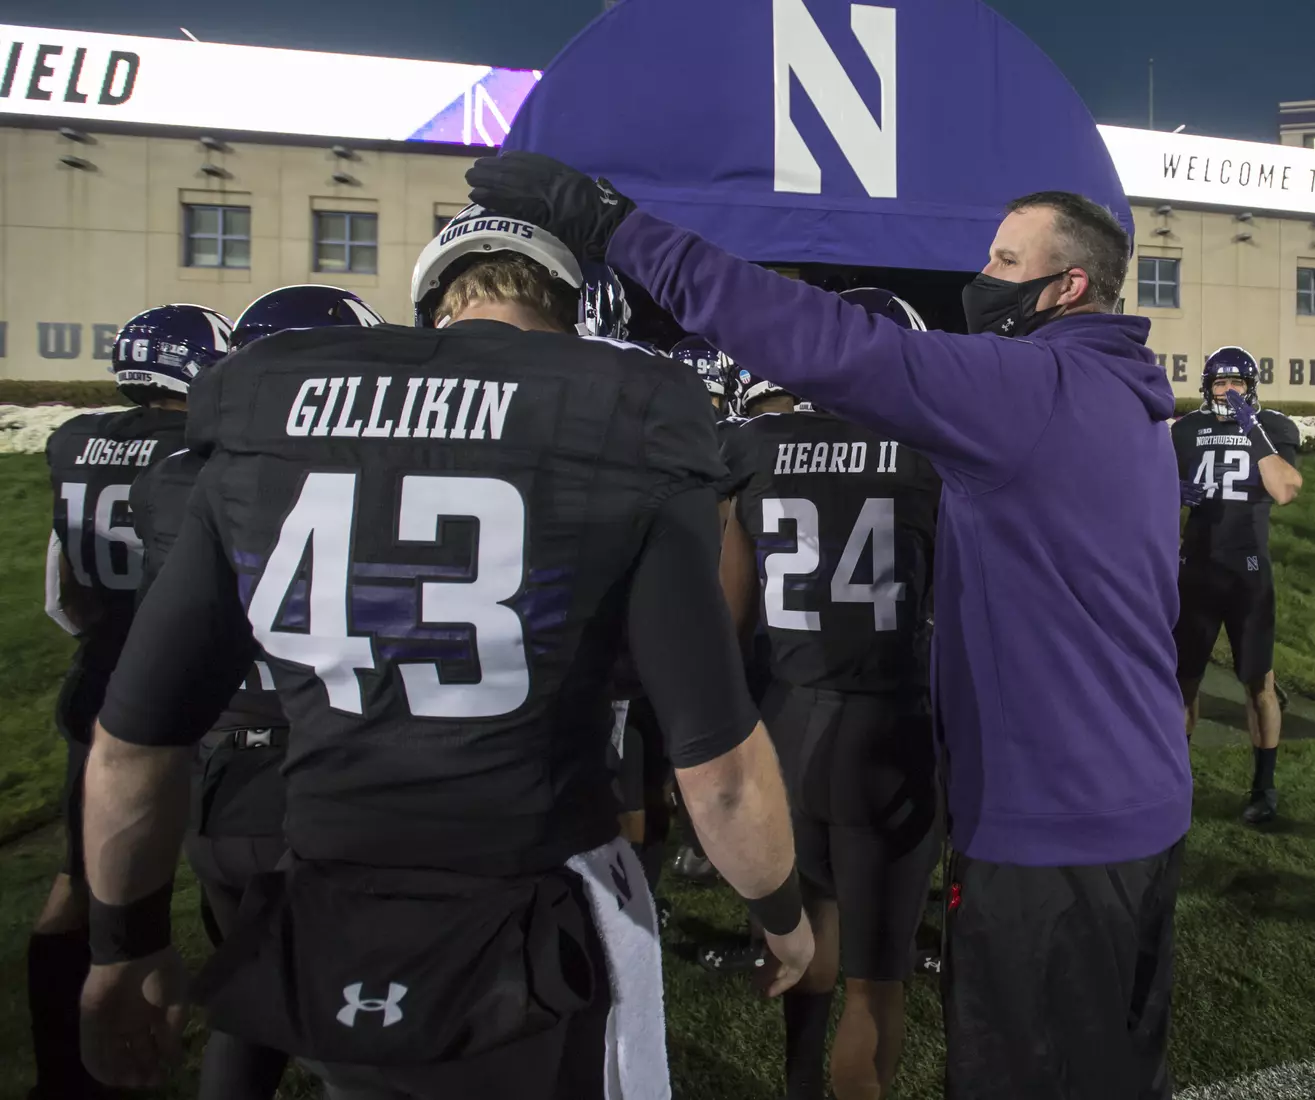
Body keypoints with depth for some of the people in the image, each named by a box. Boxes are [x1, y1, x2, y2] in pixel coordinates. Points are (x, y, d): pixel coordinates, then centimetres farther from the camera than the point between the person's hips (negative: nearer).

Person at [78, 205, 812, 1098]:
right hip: (540, 962, -3)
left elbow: (131, 746, 2)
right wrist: (786, 914, 8)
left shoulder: (258, 420, -3)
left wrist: (126, 949, 18)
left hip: (324, 965, 4)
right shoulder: (622, 432, -13)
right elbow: (719, 766, -13)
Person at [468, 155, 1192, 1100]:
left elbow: (823, 345, -28)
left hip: (1049, 827, -9)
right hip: (1146, 808, 9)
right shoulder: (1134, 403, 11)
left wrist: (610, 223, -24)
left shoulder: (1032, 387, -21)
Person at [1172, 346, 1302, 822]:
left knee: (1259, 683, 3)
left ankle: (1264, 786, 15)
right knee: (1182, 678, 6)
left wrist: (1253, 429, -22)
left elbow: (1285, 492, -17)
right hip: (1198, 570, 2)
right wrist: (1176, 492, -8)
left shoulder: (1274, 428, -1)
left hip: (1249, 573, -2)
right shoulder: (1188, 429, 6)